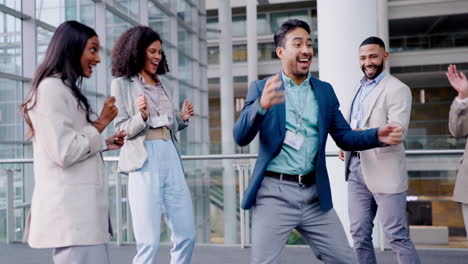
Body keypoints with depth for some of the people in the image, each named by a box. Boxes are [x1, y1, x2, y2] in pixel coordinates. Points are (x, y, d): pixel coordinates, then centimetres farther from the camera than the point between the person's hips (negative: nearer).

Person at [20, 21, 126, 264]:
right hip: (71, 210, -10)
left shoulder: (65, 89, 21)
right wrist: (101, 123, -7)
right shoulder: (51, 87, -10)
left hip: (79, 207, 10)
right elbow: (64, 153, -18)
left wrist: (105, 144, 18)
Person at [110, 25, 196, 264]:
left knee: (187, 235, 6)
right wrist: (140, 116, -20)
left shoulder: (162, 84, 19)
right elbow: (121, 130, -2)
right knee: (149, 243, -9)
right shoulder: (121, 83, 3)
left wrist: (182, 118, 5)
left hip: (170, 158, 6)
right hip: (144, 162, -6)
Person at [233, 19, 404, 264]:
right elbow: (241, 137, -11)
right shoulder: (261, 88, -1)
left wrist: (377, 135, -8)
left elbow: (344, 136, 11)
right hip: (274, 192, -3)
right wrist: (261, 105, -30)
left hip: (315, 194, 4)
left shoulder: (325, 90, 10)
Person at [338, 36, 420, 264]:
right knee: (360, 235, 10)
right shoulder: (359, 88, 16)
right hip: (356, 168, 7)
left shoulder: (398, 89, -8)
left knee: (396, 236, -4)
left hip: (384, 171, -7)